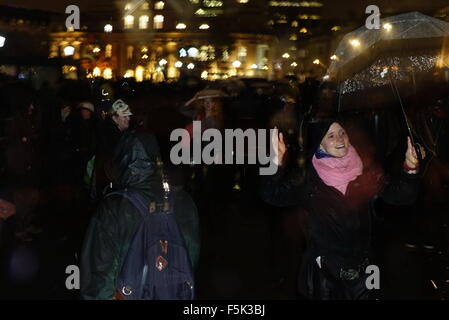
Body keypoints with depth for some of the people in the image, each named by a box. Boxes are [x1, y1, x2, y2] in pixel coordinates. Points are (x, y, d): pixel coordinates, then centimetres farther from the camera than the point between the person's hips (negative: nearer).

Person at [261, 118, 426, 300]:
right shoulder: (308, 177, -9)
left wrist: (410, 169, -23)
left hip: (360, 264, 2)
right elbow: (273, 195, -15)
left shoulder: (365, 169, -3)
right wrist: (277, 162, -31)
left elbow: (398, 195, -6)